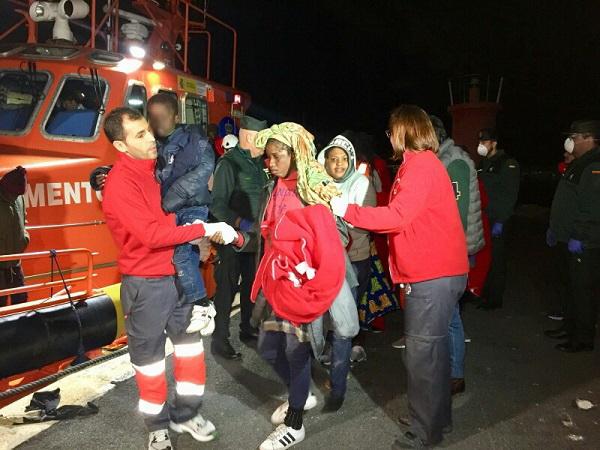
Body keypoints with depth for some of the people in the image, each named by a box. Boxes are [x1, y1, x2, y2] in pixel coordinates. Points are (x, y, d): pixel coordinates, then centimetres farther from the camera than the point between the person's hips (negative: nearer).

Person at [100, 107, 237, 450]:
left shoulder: (153, 167, 6)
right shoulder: (120, 183, -20)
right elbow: (151, 234, -28)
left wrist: (195, 237, 5)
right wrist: (205, 229, -26)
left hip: (177, 275, 8)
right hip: (146, 284, -7)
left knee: (190, 344, 15)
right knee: (150, 356, 9)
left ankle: (185, 414, 34)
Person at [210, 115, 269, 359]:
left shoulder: (258, 163, 8)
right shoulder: (229, 163, -14)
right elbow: (217, 204, -19)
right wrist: (241, 223, -28)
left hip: (254, 236, 7)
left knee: (251, 283, 17)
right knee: (227, 287, -1)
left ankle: (246, 327, 33)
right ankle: (219, 339, 10)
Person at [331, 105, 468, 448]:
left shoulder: (420, 165, -14)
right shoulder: (424, 163, 18)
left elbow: (397, 216, -21)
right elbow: (406, 216, 15)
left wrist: (347, 210, -14)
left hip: (433, 275, -10)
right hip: (440, 270, 10)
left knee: (422, 354, -2)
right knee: (434, 348, 18)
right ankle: (438, 417, 33)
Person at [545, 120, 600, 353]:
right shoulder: (578, 165, 15)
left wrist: (580, 238, -24)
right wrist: (554, 228, 22)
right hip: (568, 240, 10)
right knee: (573, 286, 19)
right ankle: (570, 327, 32)